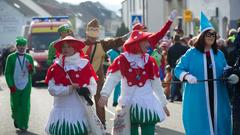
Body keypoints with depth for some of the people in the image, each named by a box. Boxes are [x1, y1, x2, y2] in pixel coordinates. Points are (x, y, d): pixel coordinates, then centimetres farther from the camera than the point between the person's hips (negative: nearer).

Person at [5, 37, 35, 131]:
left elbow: (32, 72, 11)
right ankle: (16, 118, 39)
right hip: (15, 86, -1)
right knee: (15, 105, 9)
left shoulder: (29, 58, 6)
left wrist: (31, 68, -12)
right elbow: (7, 73, -2)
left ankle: (23, 125, 7)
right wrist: (11, 85, -9)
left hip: (26, 86, 1)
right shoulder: (11, 57, -2)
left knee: (25, 106, -3)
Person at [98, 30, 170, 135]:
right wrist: (105, 94, -25)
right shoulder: (123, 59, -3)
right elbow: (112, 78, -11)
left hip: (148, 104, 2)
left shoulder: (149, 61, 5)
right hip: (128, 104, -2)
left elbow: (157, 84, 11)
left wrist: (163, 103, 14)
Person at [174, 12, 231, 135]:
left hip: (217, 98, 4)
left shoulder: (219, 54, 10)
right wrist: (187, 76, -22)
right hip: (197, 98, -4)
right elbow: (178, 69, -3)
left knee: (218, 124, 5)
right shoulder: (192, 53, -2)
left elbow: (225, 71, 17)